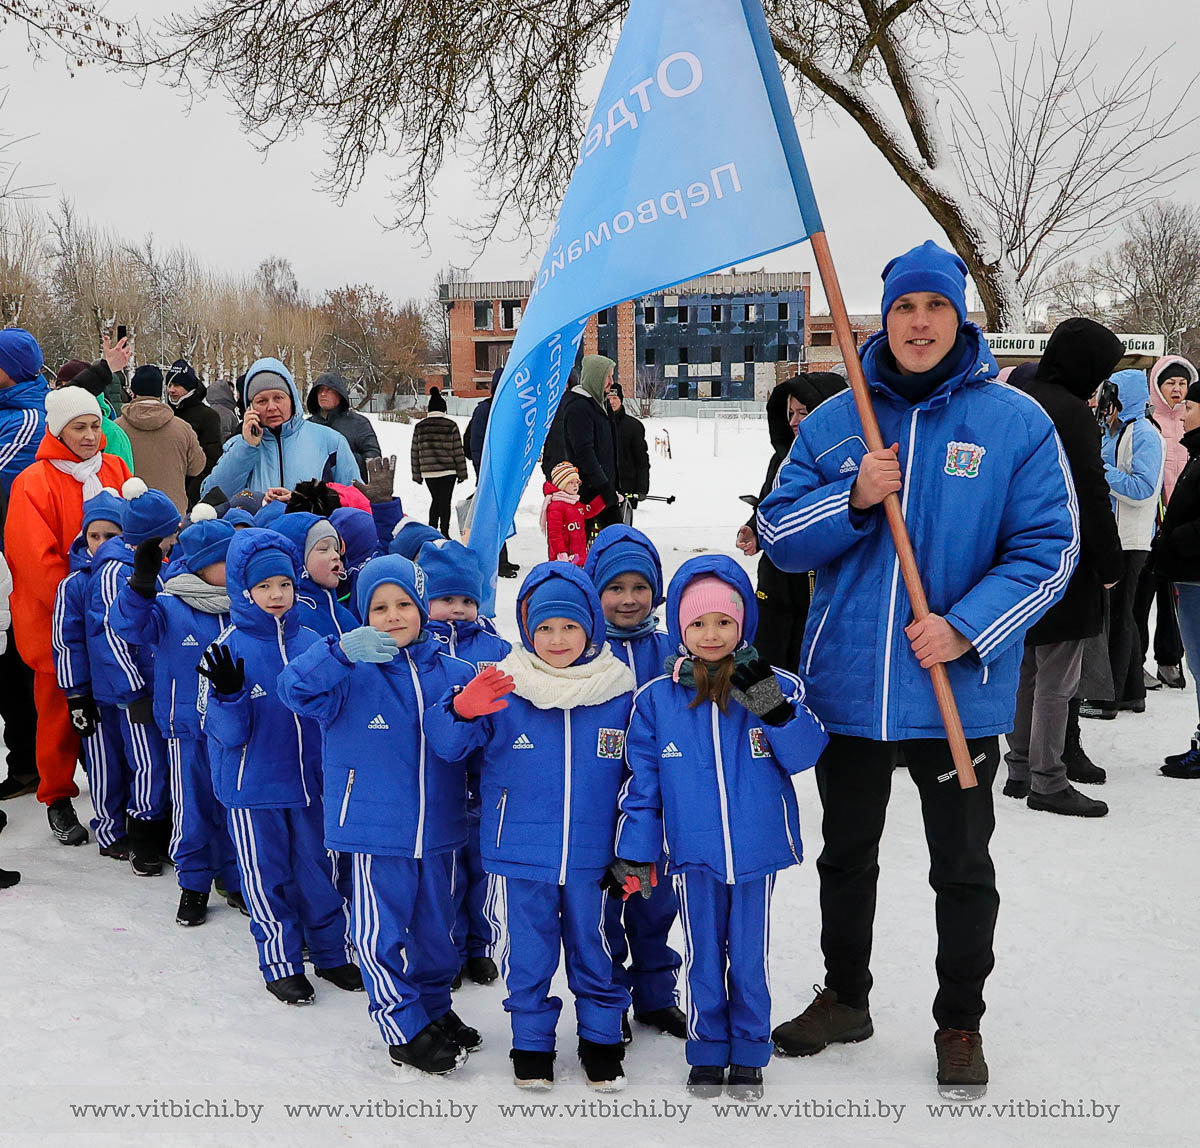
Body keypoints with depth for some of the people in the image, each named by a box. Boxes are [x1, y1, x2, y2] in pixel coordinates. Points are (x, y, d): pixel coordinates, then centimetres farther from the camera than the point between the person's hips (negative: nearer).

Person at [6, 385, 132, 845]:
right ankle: (58, 800, 22)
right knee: (60, 710, 6)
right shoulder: (33, 482, -10)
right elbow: (37, 560, -15)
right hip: (59, 621, -4)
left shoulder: (115, 470, 7)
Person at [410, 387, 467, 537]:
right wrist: (462, 472, 3)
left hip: (428, 472, 3)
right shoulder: (450, 425, -5)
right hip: (448, 471, -3)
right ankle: (444, 534, 4)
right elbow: (458, 451, -4)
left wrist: (417, 474, 13)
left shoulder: (420, 426, 3)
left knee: (436, 500, 18)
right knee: (445, 502, 3)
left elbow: (415, 452, 6)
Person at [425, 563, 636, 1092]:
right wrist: (462, 710, -33)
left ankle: (601, 1037, 34)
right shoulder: (503, 688, -8)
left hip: (592, 857, 1)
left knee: (593, 946, 15)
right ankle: (531, 1039, 31)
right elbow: (446, 743, -10)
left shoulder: (618, 691, -3)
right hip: (518, 854, -1)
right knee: (527, 951, 11)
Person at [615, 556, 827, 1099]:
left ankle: (749, 1052, 30)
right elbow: (642, 779, 1)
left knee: (750, 958, 13)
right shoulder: (656, 698, -4)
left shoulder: (776, 686, -6)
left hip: (758, 852, 0)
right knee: (703, 958, 13)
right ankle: (708, 1052, 30)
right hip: (693, 855, 1)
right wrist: (635, 850, 1)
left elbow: (803, 755, -11)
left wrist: (773, 706, -26)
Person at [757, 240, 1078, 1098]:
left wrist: (966, 629, -19)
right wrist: (853, 500, -18)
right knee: (846, 857, 19)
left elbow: (1047, 547, -8)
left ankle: (961, 1024, 32)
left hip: (961, 692, -2)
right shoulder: (834, 421, 2)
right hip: (848, 684, 3)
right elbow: (780, 536, 0)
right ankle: (844, 998, 39)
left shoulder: (1017, 422, -5)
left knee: (963, 868, 12)